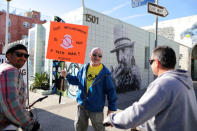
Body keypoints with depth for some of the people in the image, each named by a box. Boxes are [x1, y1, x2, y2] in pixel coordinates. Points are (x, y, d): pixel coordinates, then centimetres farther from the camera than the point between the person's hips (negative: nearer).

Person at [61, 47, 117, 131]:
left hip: (96, 107, -4)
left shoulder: (105, 72, -11)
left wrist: (112, 107, -8)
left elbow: (110, 90, -8)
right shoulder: (84, 68, 0)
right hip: (81, 105, 4)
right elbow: (77, 80, 15)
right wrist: (67, 75, 3)